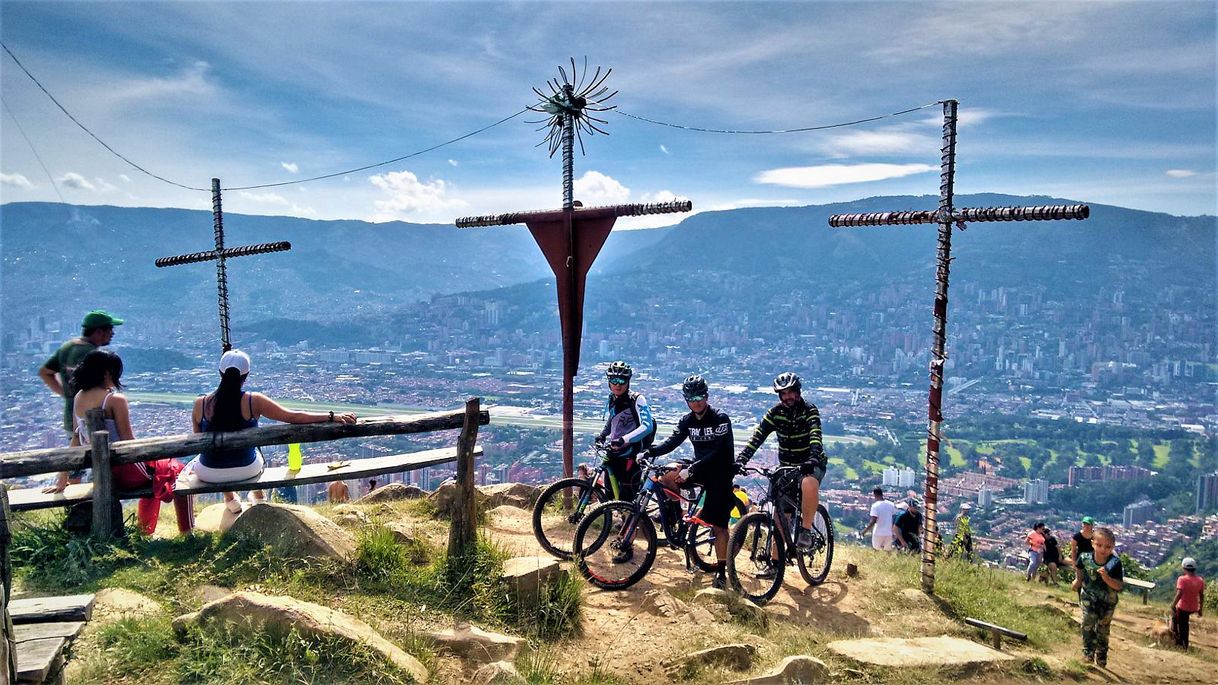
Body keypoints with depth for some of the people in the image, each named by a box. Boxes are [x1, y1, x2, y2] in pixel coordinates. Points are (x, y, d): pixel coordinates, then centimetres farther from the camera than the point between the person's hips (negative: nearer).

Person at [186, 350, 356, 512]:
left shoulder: (201, 404, -16)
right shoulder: (254, 401, -20)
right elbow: (293, 417, -21)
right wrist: (332, 416, -18)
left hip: (209, 474, 1)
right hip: (247, 470, -1)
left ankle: (230, 499, 47)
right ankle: (259, 498, 52)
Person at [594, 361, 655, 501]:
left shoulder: (637, 400, -11)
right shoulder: (611, 401, 10)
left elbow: (647, 426, -23)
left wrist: (624, 439, -33)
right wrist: (602, 435, 11)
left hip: (632, 454, -7)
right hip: (614, 452, 7)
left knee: (627, 496, -11)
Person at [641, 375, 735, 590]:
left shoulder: (720, 419, -17)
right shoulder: (687, 421, 2)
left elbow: (718, 452, -25)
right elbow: (672, 442, -5)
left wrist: (691, 469, -34)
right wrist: (649, 453, -23)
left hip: (720, 473, -6)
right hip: (699, 468, 6)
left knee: (719, 525, -7)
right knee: (666, 476, -18)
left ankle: (721, 572, 4)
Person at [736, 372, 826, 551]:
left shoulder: (809, 410, -14)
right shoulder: (775, 413, -6)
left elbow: (815, 436, -32)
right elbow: (756, 438, -15)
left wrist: (813, 459, -51)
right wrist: (740, 460, -30)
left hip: (811, 465, -3)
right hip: (786, 466, 4)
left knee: (809, 484, -38)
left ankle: (806, 530, -21)